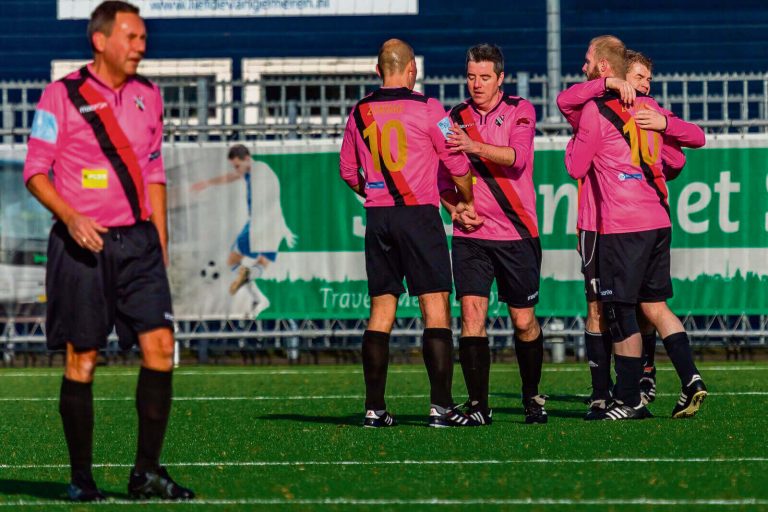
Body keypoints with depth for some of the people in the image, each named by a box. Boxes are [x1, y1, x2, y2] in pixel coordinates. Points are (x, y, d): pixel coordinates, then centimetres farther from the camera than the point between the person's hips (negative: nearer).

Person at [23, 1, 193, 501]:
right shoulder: (62, 96, -5)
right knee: (83, 358, -1)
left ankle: (147, 471, 1)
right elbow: (35, 171, -4)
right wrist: (71, 217, -19)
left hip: (138, 240, 5)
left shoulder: (148, 96, 12)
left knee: (160, 345, -7)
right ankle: (81, 477, 8)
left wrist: (160, 239, 15)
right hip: (83, 243, -4)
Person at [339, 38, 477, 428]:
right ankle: (440, 406, -11)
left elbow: (347, 172, 16)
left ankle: (374, 407, 5)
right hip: (419, 215, -4)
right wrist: (466, 202, 16)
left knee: (381, 312, 8)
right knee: (436, 308, -4)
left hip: (378, 219, 4)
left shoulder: (359, 113, 7)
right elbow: (457, 164, -2)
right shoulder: (426, 109, -6)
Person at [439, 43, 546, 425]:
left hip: (517, 232, -2)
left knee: (523, 321, 5)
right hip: (471, 235, 2)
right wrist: (456, 208, -5)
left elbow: (517, 157, -18)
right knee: (472, 311, -12)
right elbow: (443, 178, 14)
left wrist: (475, 147, -33)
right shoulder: (455, 119, 8)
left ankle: (532, 396, 26)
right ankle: (478, 405, -9)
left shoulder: (519, 110, 0)